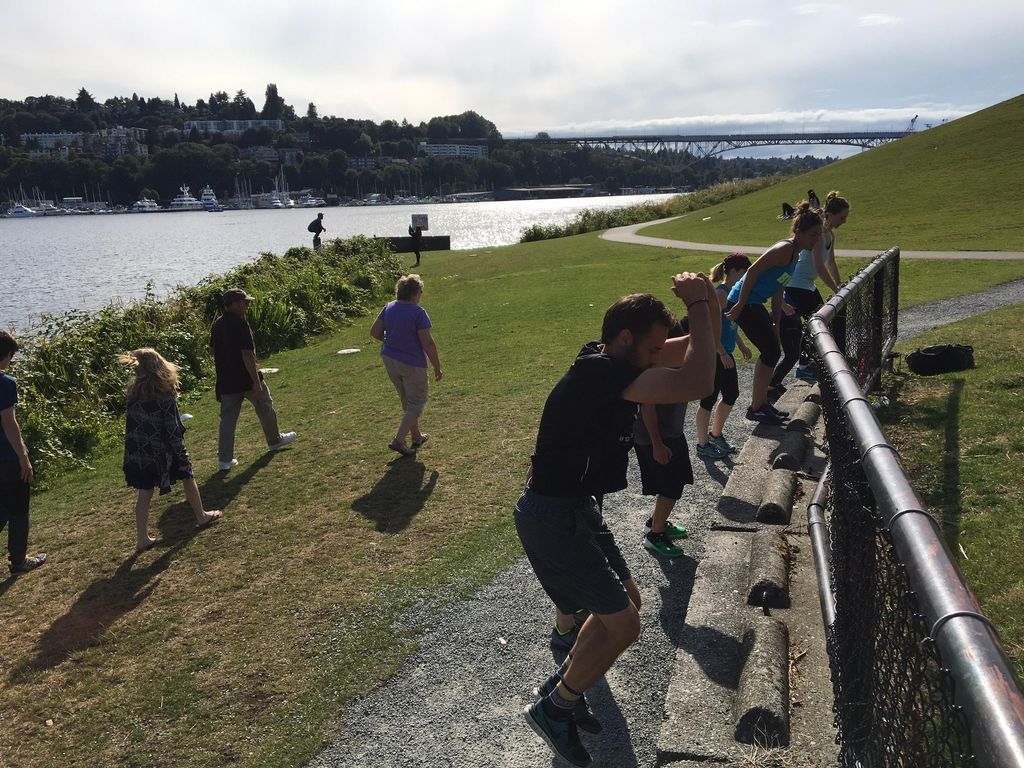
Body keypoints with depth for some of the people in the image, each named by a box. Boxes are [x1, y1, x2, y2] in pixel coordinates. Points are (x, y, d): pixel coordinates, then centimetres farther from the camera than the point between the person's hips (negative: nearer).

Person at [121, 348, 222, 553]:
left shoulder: (133, 392, -3)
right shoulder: (165, 396, -18)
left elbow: (132, 424, 5)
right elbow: (172, 429, -16)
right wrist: (183, 457, -11)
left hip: (139, 452, 4)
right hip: (162, 450, -4)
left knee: (144, 494, 9)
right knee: (188, 477, 19)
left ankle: (142, 538, 11)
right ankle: (202, 517, 34)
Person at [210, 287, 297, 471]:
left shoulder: (217, 325, 6)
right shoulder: (240, 324, -19)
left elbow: (212, 351, 15)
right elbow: (247, 354, -23)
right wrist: (256, 381, -21)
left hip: (226, 382, 6)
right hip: (246, 379, -6)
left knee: (227, 419, 7)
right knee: (265, 408, 17)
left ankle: (225, 460, 6)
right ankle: (275, 440, 36)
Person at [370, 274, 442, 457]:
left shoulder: (389, 307, 0)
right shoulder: (418, 313, -19)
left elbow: (374, 331, 4)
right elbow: (427, 343, -19)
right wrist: (437, 367, -10)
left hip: (390, 360, 7)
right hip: (412, 364, -7)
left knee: (406, 400, 22)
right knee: (417, 402, 7)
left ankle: (417, 436, 35)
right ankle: (398, 440, -3)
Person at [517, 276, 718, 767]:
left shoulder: (613, 360, 3)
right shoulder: (601, 372, -26)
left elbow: (700, 347, 9)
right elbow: (697, 384, -36)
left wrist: (706, 301, -9)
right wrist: (697, 304, -26)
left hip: (573, 508, 10)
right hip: (552, 518, -10)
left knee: (620, 602, 20)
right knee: (622, 624, -3)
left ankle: (563, 687, 36)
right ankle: (553, 708, 14)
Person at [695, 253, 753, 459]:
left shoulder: (732, 293, 11)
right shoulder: (720, 294, -19)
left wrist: (741, 345, 23)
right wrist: (723, 354, -23)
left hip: (725, 353, 10)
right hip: (714, 355, -10)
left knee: (731, 394, 17)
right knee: (709, 399, 0)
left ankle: (715, 434, 34)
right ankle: (702, 445, 12)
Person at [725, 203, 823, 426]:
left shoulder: (795, 253, 14)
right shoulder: (785, 249, -17)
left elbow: (777, 290, 20)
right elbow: (753, 271, -22)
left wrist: (775, 323, 20)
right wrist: (739, 305, -22)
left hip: (754, 304, 10)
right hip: (743, 303, -10)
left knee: (770, 352, 15)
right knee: (771, 353, -5)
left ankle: (761, 402, 27)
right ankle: (755, 408, 4)